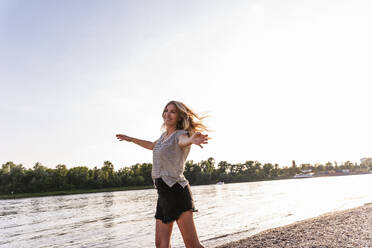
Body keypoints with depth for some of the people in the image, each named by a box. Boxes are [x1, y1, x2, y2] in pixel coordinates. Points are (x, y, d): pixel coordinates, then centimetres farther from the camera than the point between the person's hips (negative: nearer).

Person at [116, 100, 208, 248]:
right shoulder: (165, 135, 17)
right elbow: (153, 146, 38)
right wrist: (131, 139, 48)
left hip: (176, 191, -8)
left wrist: (192, 140, -57)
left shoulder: (180, 134, -6)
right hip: (163, 193, 8)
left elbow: (184, 141, -32)